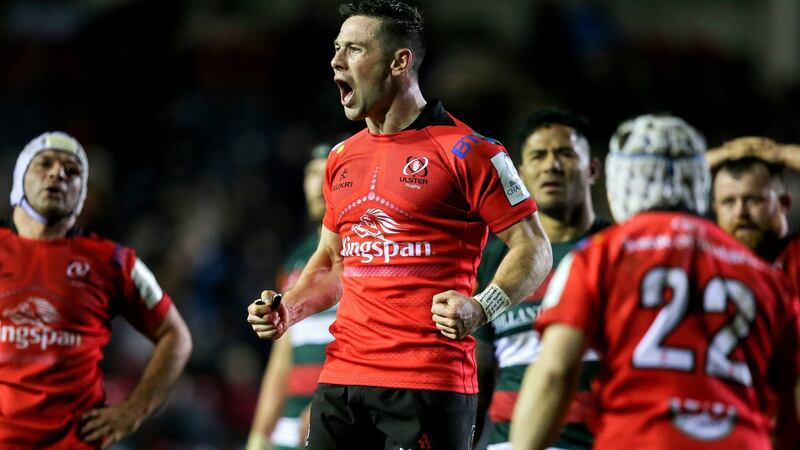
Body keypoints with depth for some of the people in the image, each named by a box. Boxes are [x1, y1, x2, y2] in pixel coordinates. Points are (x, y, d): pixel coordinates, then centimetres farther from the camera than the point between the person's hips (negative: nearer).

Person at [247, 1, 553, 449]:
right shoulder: (342, 158, 16)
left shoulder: (466, 150, -5)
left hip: (429, 382, -6)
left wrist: (480, 308, -22)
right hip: (341, 377, 6)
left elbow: (534, 249, -5)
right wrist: (288, 309, 10)